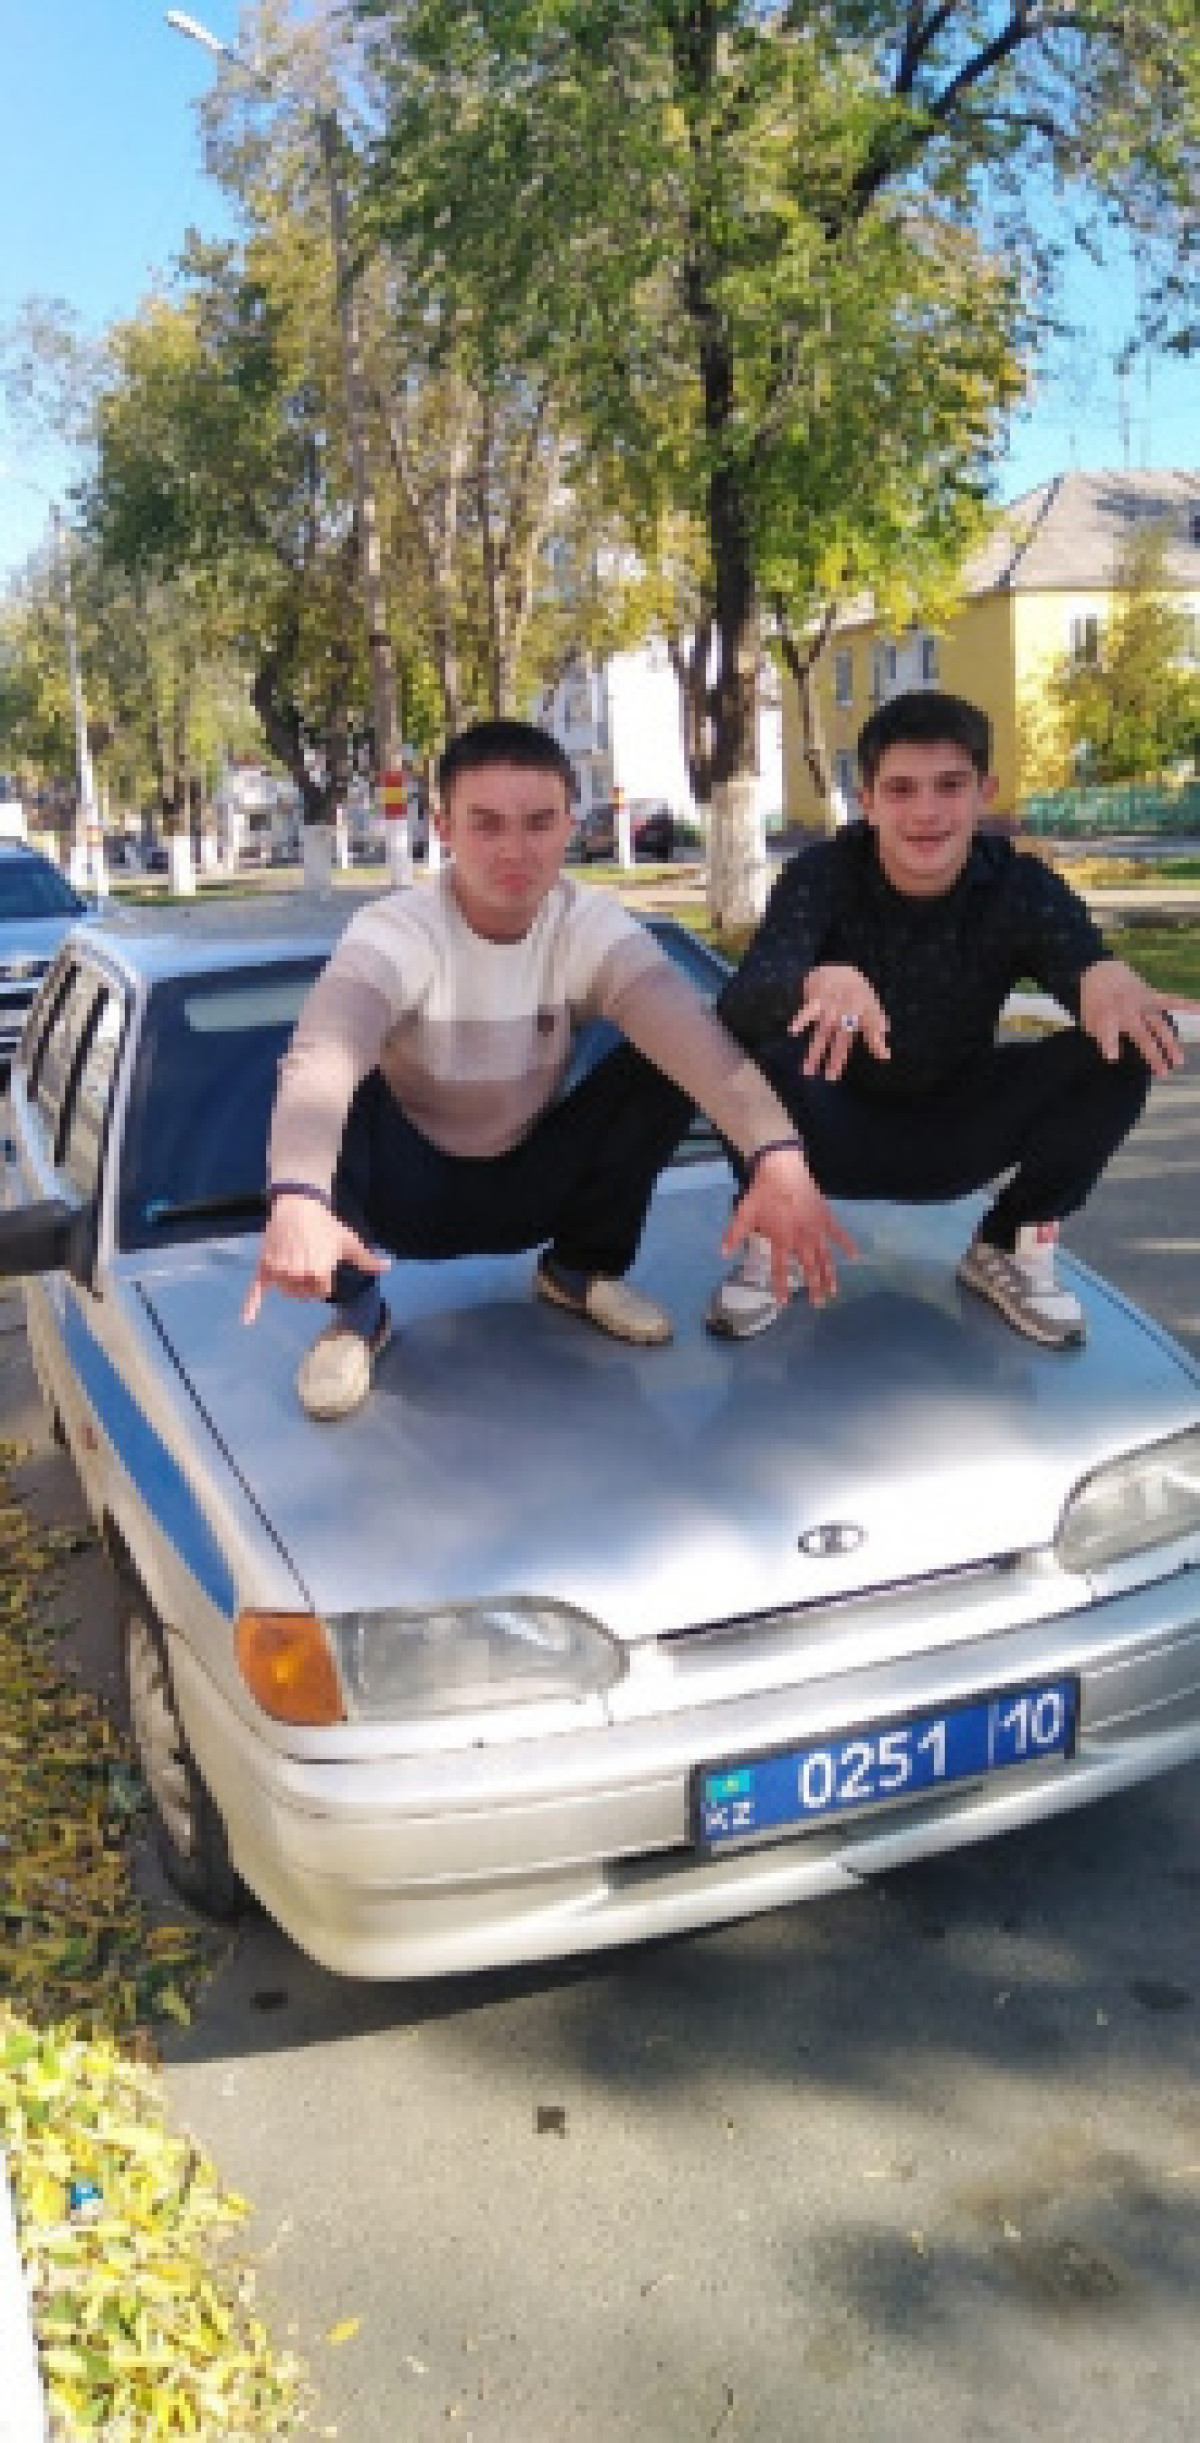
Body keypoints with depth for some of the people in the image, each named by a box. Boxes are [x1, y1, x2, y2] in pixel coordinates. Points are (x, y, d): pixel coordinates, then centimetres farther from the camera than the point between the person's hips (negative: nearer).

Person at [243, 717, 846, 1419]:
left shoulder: (594, 927, -16)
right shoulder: (394, 932, -25)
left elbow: (693, 1036, -35)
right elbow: (320, 1063, -45)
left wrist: (776, 1152, -54)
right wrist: (298, 1200, -66)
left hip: (531, 1182, 3)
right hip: (410, 1188, -3)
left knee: (666, 1066, -21)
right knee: (346, 1099, -36)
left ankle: (581, 1268, 3)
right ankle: (358, 1310, -9)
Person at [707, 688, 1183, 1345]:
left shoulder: (1020, 886, -13)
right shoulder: (822, 875, -19)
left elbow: (1082, 960, -32)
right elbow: (744, 994, -37)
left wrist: (1106, 977, -58)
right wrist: (817, 983, -61)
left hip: (959, 1136, 2)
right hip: (838, 1135, -2)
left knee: (1127, 1044, -21)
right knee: (742, 1032, -34)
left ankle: (1009, 1248, 1)